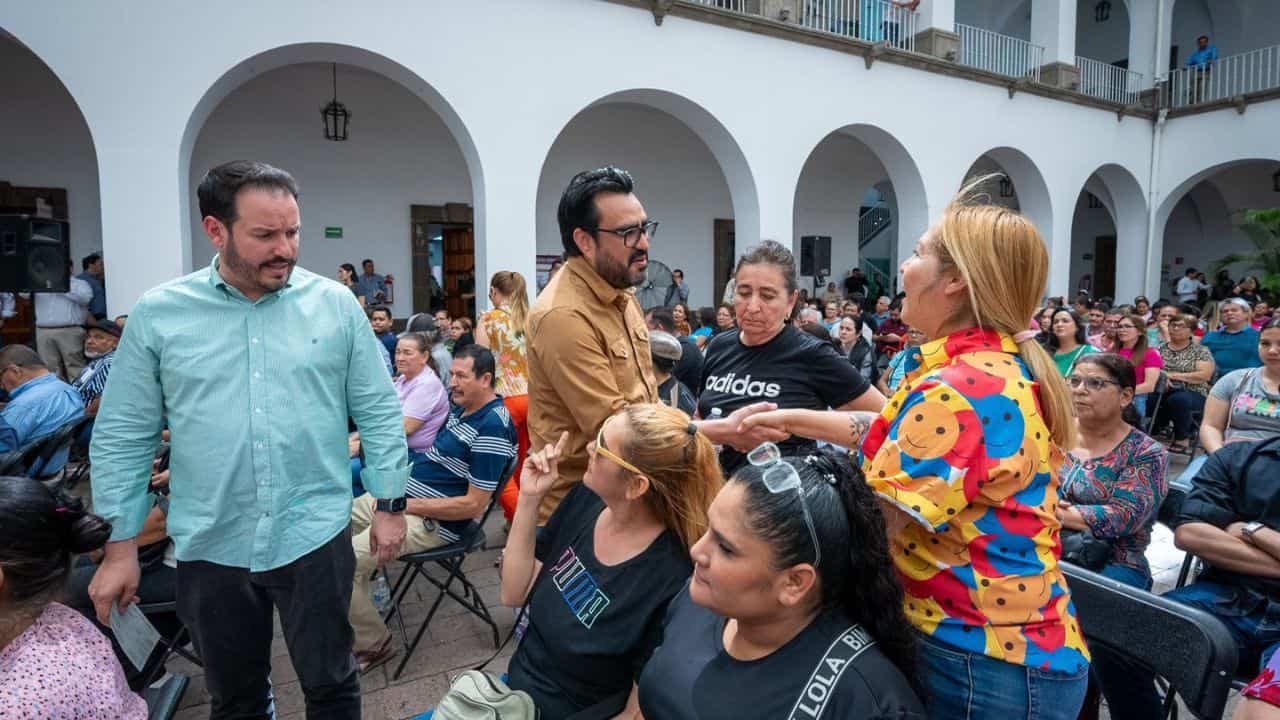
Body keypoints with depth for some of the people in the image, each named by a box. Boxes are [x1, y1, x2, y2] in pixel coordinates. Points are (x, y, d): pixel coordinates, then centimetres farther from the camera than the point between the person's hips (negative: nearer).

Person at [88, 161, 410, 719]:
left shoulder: (336, 305, -3)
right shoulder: (157, 314, -2)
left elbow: (378, 412, 0)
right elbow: (123, 436, 2)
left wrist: (390, 504, -1)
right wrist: (121, 546, 2)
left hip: (315, 536, -1)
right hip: (209, 546, 1)